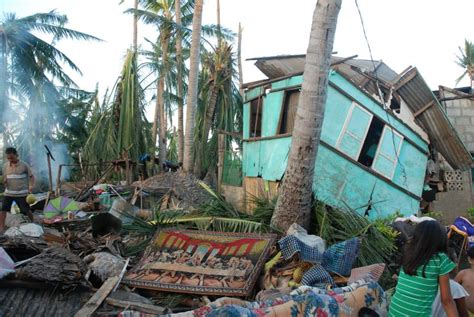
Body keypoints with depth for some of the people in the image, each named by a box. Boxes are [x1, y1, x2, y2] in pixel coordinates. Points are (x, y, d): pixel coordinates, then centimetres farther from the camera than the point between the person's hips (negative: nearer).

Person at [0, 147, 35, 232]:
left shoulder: (24, 165, -7)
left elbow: (31, 176, -2)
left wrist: (31, 186, -18)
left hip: (22, 193, -3)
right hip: (8, 193, 3)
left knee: (27, 210, 6)